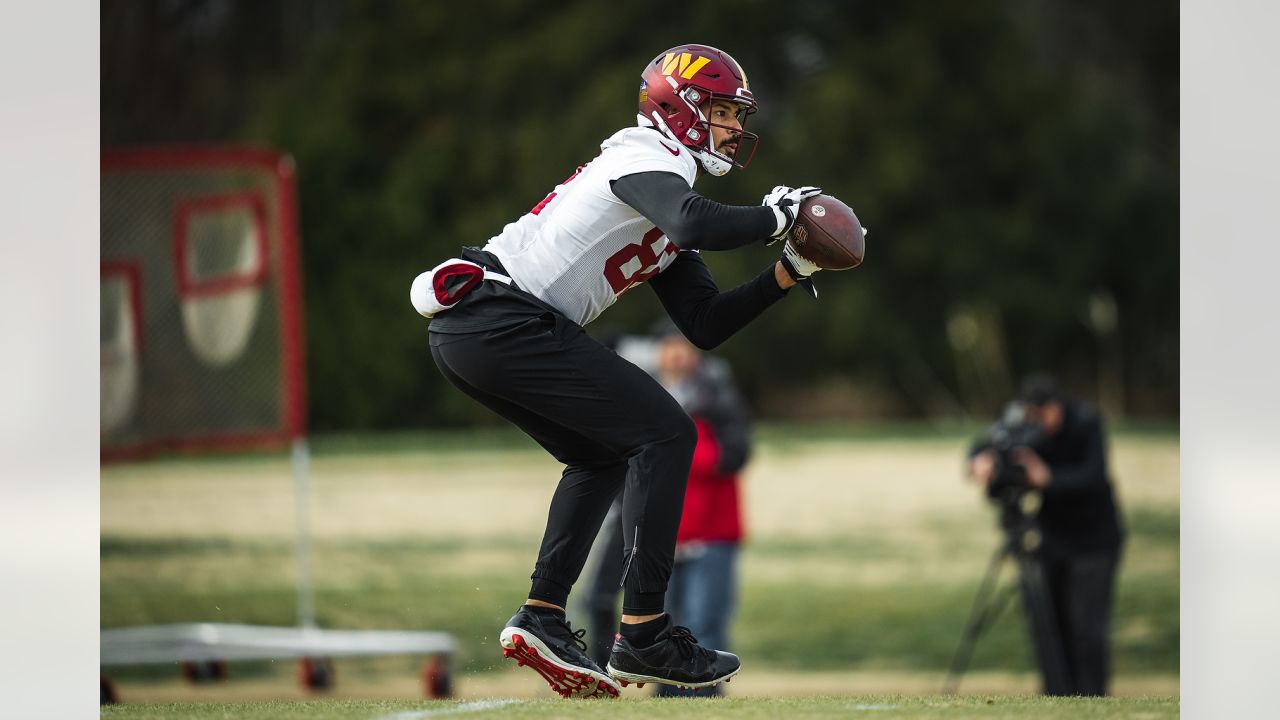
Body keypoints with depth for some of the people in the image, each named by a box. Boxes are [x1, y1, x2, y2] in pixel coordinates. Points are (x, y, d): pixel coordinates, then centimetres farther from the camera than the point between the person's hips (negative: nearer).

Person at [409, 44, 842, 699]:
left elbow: (704, 325, 21)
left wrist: (789, 271, 14)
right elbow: (694, 226, -26)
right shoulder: (646, 154, -4)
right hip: (505, 319, -10)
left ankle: (541, 619, 15)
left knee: (603, 455, 23)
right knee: (664, 435, -7)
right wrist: (773, 216, -9)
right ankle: (643, 637, -9)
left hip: (462, 331, 10)